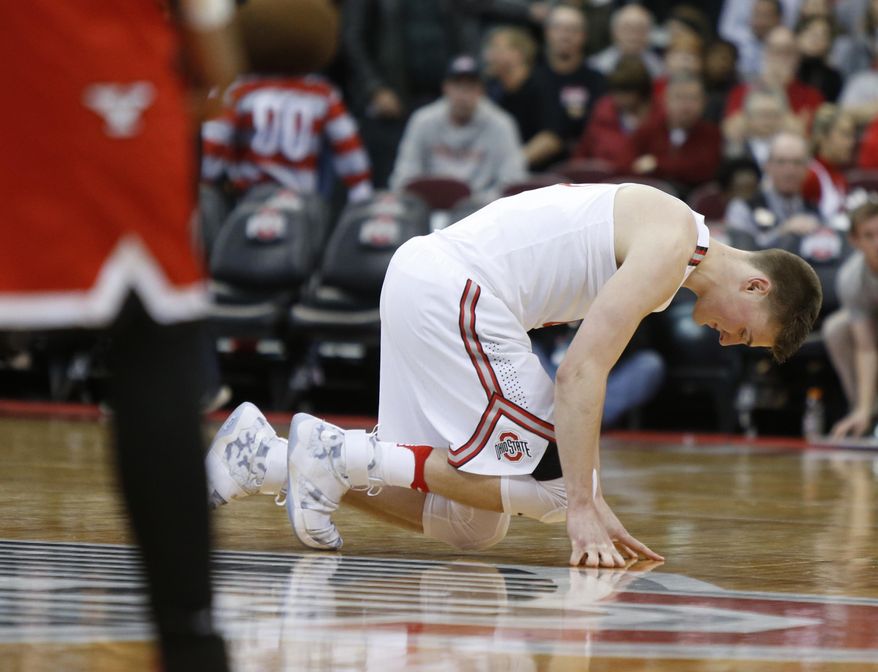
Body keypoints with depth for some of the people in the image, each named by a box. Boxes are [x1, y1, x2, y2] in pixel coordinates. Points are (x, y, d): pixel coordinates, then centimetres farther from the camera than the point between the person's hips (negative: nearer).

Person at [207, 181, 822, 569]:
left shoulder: (648, 231, 20)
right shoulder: (672, 245, -11)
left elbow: (580, 375, 20)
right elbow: (581, 371, -19)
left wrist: (592, 505, 16)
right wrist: (582, 508, -19)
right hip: (449, 291, -10)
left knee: (469, 526, 8)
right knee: (550, 482, -11)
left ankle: (264, 459, 10)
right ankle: (343, 454, -10)